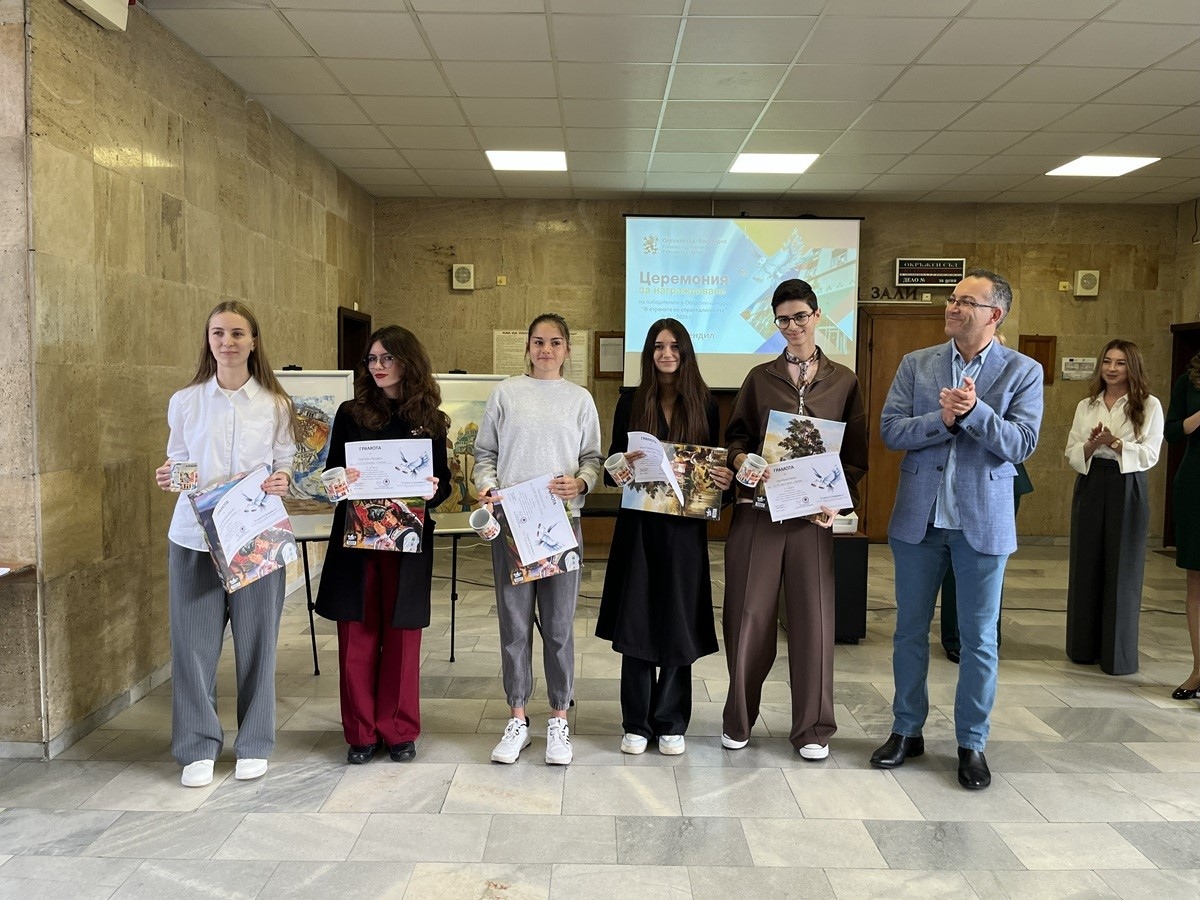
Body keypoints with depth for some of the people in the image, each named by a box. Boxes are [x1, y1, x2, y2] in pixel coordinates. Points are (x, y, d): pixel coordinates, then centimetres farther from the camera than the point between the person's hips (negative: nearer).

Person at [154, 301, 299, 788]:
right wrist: (168, 477, -11)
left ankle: (253, 745, 22)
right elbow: (177, 463, 11)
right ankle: (198, 748, 20)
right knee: (194, 641, 3)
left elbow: (287, 464, 7)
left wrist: (282, 481, -15)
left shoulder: (276, 404, 4)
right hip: (194, 536, 1)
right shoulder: (185, 401, 5)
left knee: (256, 641, 5)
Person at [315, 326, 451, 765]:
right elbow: (331, 471, 6)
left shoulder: (429, 420, 6)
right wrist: (340, 480, -17)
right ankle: (361, 732, 19)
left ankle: (399, 730, 21)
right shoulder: (351, 414, 6)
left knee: (402, 638, 6)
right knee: (357, 638, 4)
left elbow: (443, 482, 8)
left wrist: (434, 490, -14)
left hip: (408, 539, 0)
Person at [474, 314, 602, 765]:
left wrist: (579, 482, -12)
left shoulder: (580, 399, 8)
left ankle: (559, 719, 19)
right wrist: (487, 486, -10)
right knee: (514, 621, 6)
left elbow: (593, 458, 8)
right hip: (510, 521, 0)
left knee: (559, 624, 5)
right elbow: (485, 452, 8)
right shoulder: (506, 393, 6)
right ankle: (517, 719, 20)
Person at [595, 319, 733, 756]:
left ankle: (670, 724, 18)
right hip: (638, 524, 0)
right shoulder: (631, 402, 5)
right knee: (635, 623, 3)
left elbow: (716, 465, 10)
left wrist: (724, 479, -12)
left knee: (678, 626, 5)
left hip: (685, 528, 0)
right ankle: (636, 724, 15)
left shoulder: (705, 405, 6)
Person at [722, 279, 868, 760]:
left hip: (813, 515, 0)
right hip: (756, 511, 0)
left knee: (813, 617, 2)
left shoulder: (843, 381, 8)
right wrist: (740, 460, -11)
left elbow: (855, 455, 7)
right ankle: (739, 720, 21)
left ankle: (812, 728, 17)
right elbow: (735, 436, 11)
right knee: (748, 614, 3)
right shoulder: (759, 378, 9)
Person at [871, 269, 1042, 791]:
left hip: (983, 522, -2)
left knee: (978, 639, 7)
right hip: (918, 518, 2)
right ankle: (907, 731, 27)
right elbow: (890, 430, -3)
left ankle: (972, 744, 23)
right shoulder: (916, 364, 5)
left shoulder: (1023, 372, -1)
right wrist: (941, 419, -18)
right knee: (910, 630, 12)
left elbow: (1022, 443, -11)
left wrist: (972, 411, -23)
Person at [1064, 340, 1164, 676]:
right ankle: (1084, 647, 18)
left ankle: (1119, 654, 12)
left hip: (1127, 488, -3)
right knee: (1086, 566, 7)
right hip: (1090, 486, 4)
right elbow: (1071, 454, 5)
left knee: (1122, 570, 1)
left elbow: (1149, 454, -8)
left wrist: (1115, 442, -21)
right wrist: (1091, 445, -14)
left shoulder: (1149, 405, -1)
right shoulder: (1086, 406, 10)